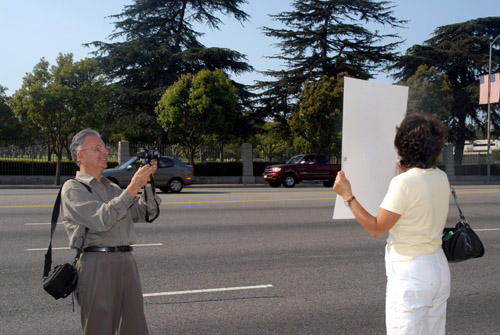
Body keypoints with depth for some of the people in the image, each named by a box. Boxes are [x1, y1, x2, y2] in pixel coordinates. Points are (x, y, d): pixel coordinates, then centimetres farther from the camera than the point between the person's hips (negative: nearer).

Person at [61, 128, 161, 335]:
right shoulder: (73, 188, -1)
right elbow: (102, 220, -16)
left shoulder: (112, 188, 22)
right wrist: (133, 188, -19)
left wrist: (147, 182, 2)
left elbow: (142, 213, 14)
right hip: (96, 265, -6)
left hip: (126, 262, 7)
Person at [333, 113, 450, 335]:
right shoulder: (441, 177, 3)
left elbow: (376, 228, -17)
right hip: (439, 268, 8)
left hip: (410, 273, -8)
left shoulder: (404, 183, -20)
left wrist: (347, 195, -12)